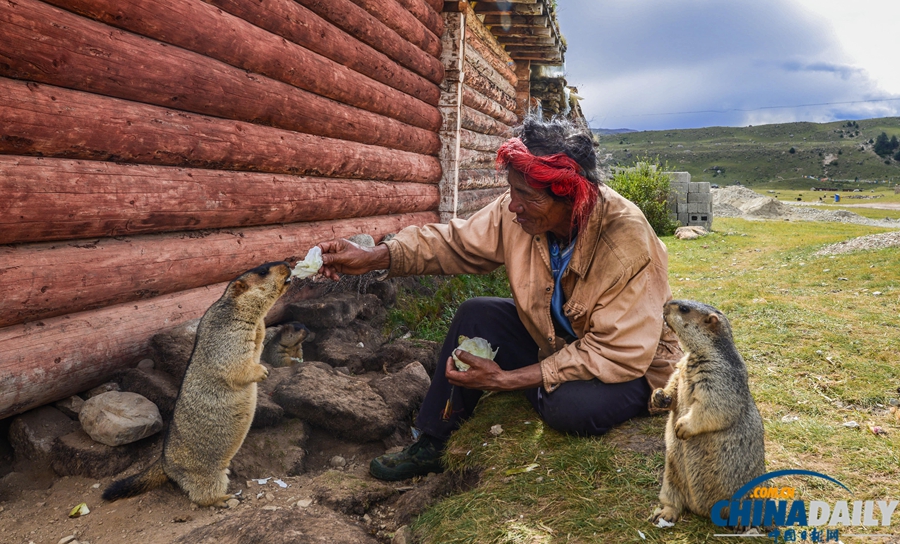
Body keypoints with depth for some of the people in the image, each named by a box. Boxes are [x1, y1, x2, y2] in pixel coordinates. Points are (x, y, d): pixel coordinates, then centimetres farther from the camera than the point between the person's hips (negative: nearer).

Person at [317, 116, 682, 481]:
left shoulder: (629, 244, -33)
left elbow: (621, 355, -31)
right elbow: (455, 242, -6)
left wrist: (507, 379, -34)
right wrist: (373, 257, -22)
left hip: (637, 365, -5)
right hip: (556, 340, 6)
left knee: (570, 405, -35)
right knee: (476, 316, -11)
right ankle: (429, 446, 2)